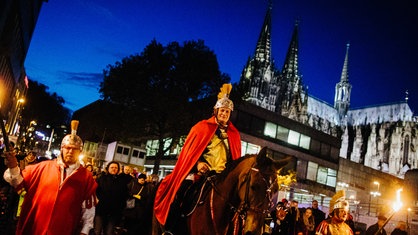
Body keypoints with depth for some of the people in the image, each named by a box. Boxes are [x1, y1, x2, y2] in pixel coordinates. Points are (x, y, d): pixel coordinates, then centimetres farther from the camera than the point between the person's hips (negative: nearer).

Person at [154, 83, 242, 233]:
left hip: (222, 176, 3)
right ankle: (170, 228, -1)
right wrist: (198, 163, -15)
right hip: (199, 172, -3)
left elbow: (235, 158, 15)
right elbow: (190, 151, 2)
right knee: (181, 196, -17)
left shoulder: (234, 134, 13)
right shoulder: (202, 127, 5)